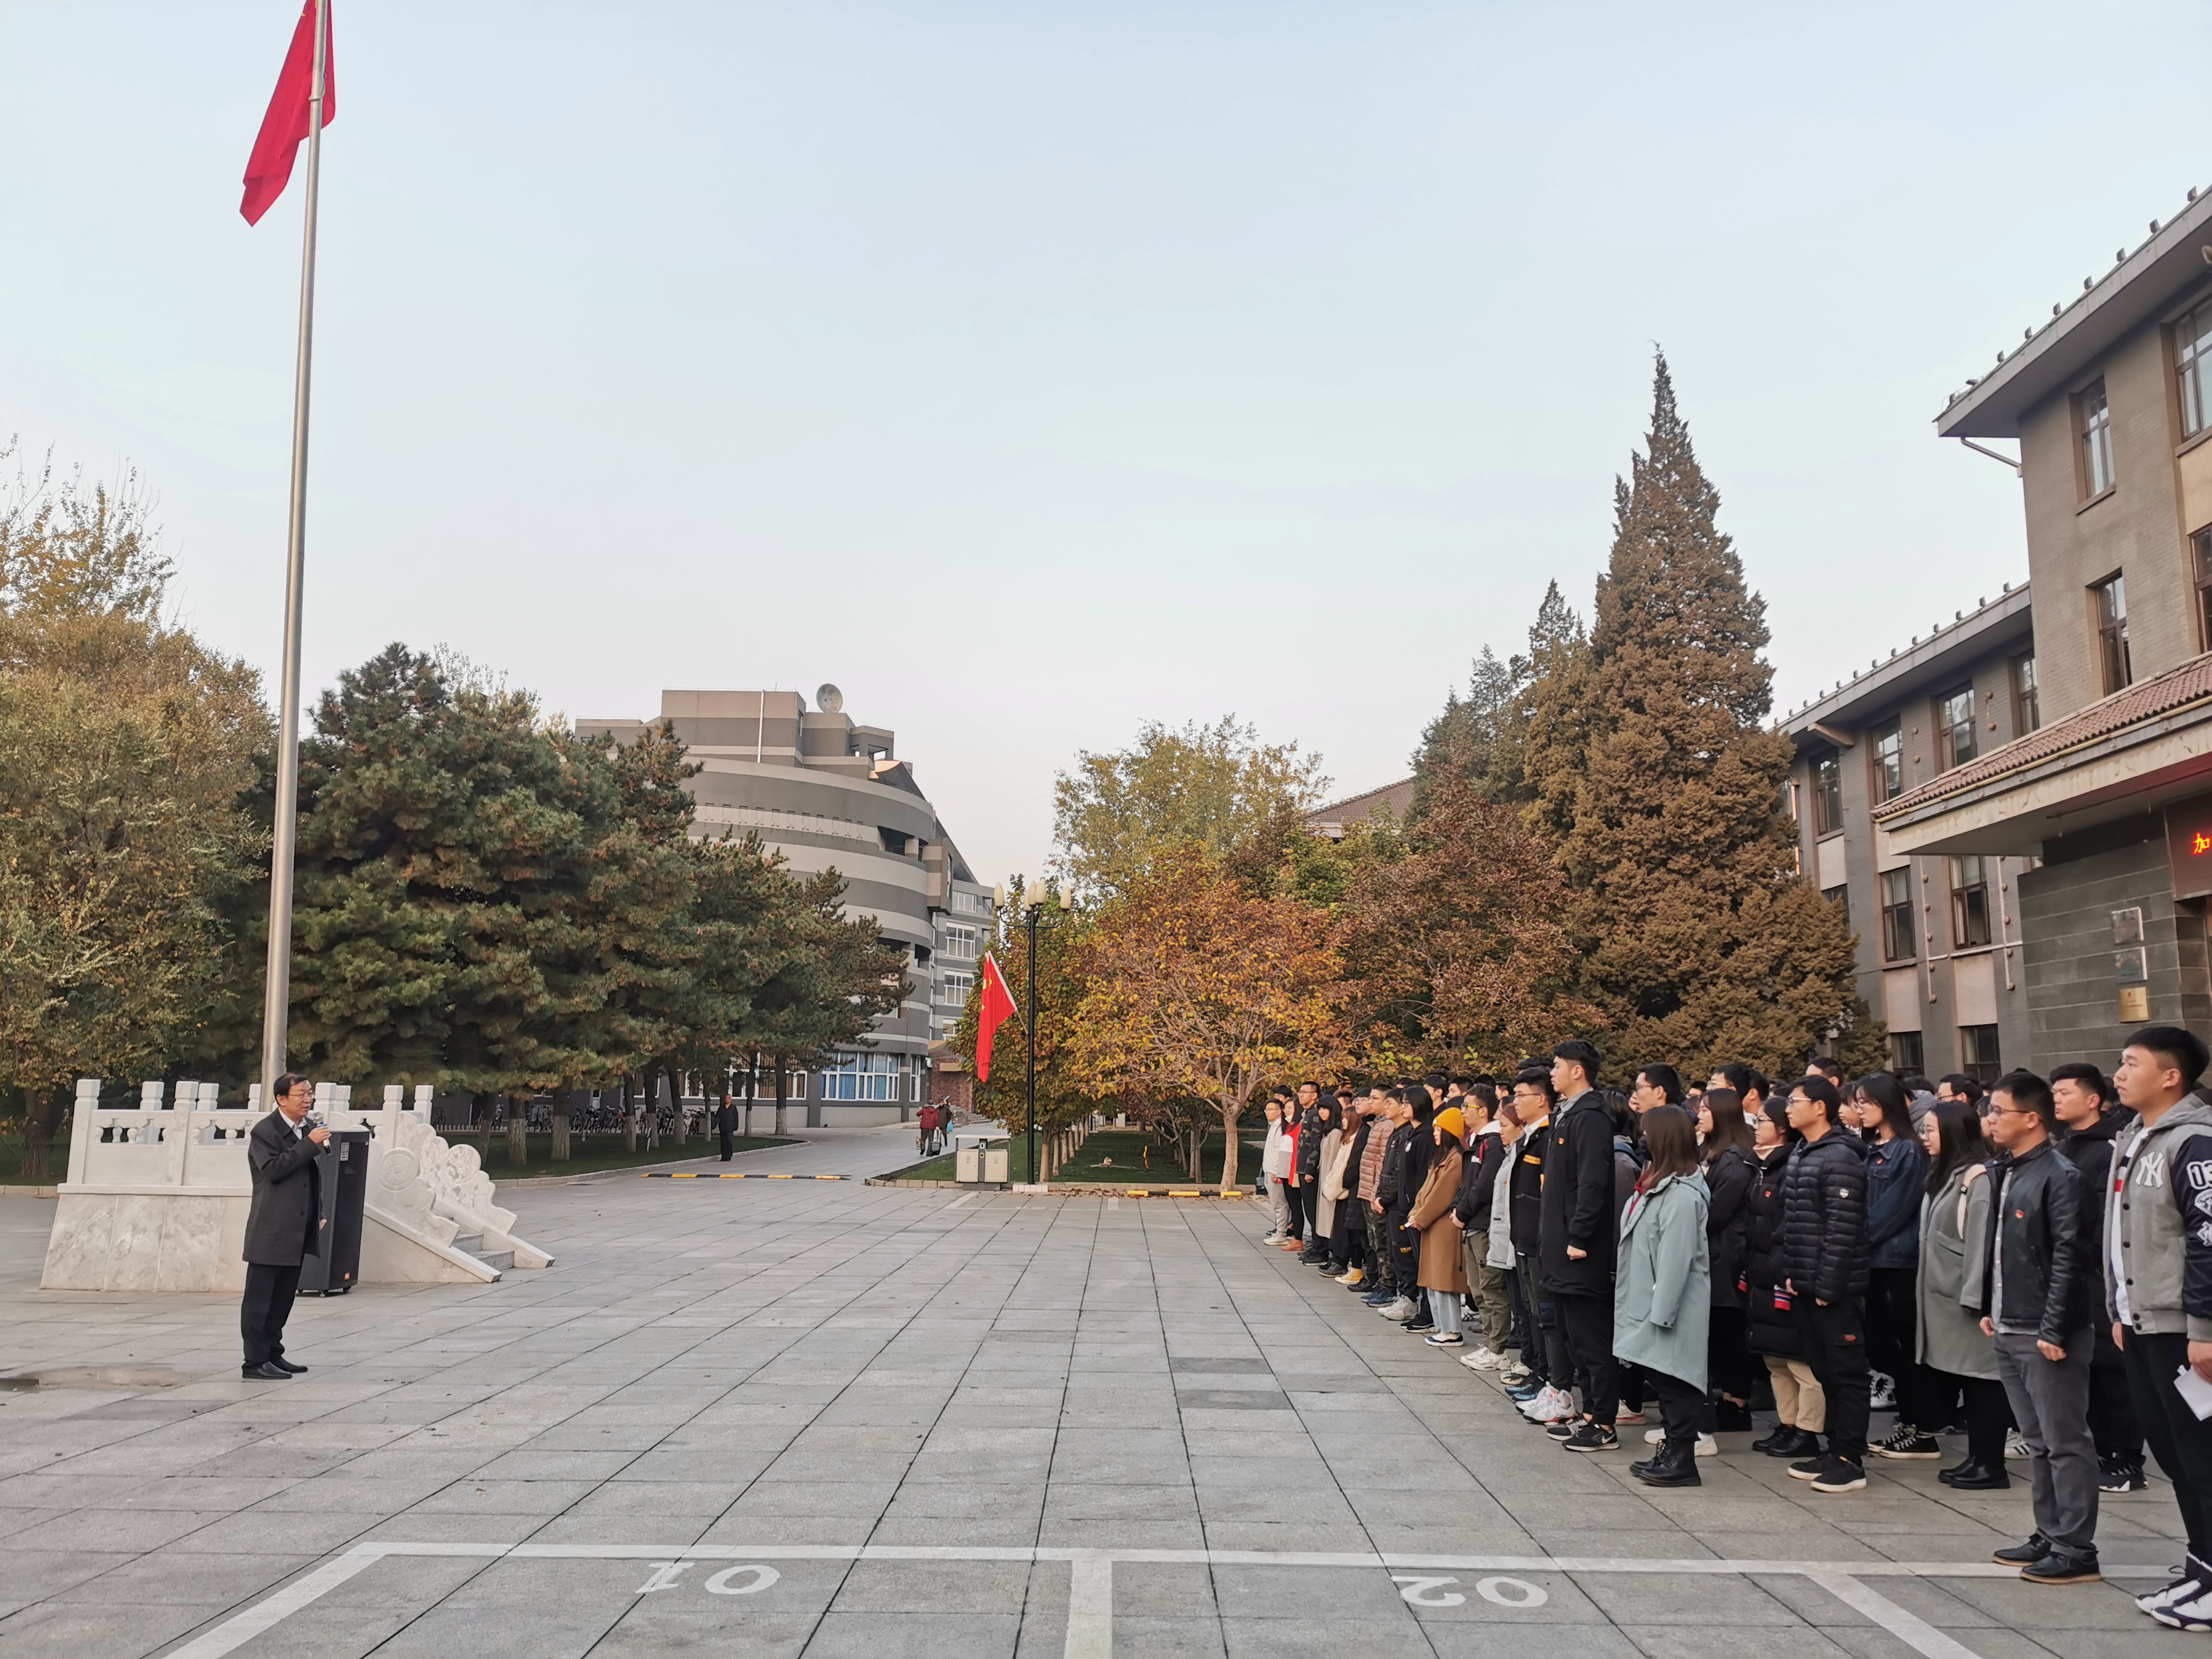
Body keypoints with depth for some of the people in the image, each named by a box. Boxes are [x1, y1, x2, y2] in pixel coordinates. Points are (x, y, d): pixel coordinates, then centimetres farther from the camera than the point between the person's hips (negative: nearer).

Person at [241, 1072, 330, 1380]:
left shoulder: (308, 1128, 14)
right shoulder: (265, 1131, -9)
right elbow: (273, 1169, -23)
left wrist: (318, 1214, 18)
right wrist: (310, 1144, -25)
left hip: (298, 1231, 8)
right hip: (271, 1230, -8)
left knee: (284, 1296, 14)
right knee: (260, 1297, -3)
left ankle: (273, 1354, 22)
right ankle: (255, 1361, 0)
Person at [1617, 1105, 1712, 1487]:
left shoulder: (1682, 1193, -19)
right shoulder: (1657, 1184, 13)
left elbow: (1676, 1258, -22)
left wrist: (1661, 1310, -21)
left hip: (1674, 1306, -10)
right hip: (1652, 1302, 10)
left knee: (1674, 1380, -3)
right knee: (1662, 1380, 15)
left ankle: (1682, 1461, 4)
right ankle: (1670, 1451, 24)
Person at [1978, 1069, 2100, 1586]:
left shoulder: (2059, 1176, -13)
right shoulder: (2002, 1173, 13)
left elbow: (2069, 1257, -17)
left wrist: (2054, 1329, -19)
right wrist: (1989, 1308, 15)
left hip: (2046, 1335, -9)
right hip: (2008, 1331, 9)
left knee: (2065, 1443, -1)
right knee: (2037, 1442, 15)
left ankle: (2076, 1550, 6)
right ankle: (2050, 1537, 24)